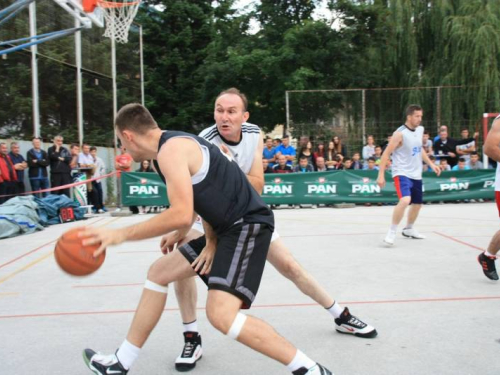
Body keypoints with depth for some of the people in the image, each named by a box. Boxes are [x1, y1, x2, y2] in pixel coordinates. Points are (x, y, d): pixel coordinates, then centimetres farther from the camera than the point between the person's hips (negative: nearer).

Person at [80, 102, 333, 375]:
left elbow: (182, 216, -27)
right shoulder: (177, 145, 14)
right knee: (159, 272, 15)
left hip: (248, 225, -11)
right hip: (228, 228, 11)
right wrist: (211, 241, 2)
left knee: (220, 313, -23)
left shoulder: (171, 149, -17)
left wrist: (120, 235, -20)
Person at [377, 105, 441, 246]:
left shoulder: (420, 130, 6)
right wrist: (381, 175, -21)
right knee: (405, 201, -28)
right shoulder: (400, 133, -17)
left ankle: (408, 229, 40)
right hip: (402, 173, -8)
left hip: (416, 174, 8)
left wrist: (431, 164, 16)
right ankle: (392, 232, -14)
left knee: (417, 204, 18)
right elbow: (386, 154, -17)